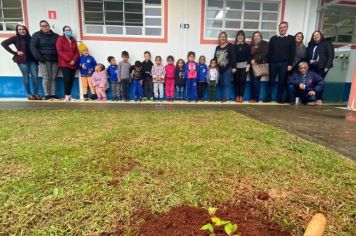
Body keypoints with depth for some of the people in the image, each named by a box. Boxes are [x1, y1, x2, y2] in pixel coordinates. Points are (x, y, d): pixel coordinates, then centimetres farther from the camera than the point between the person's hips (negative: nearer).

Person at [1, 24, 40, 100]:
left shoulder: (30, 38, 14)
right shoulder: (15, 38, 6)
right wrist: (15, 52, -5)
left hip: (32, 59, 2)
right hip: (22, 60, -2)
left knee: (35, 76, -6)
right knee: (26, 77, -1)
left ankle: (36, 93, 3)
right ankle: (29, 94, 6)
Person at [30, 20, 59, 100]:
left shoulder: (56, 36, 16)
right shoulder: (37, 35, 7)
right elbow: (33, 47, -1)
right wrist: (39, 57, -12)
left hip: (55, 60, 3)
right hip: (44, 60, -3)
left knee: (53, 78, 1)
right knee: (46, 77, -8)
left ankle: (53, 94, 4)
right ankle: (47, 95, -5)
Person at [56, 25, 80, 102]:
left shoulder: (73, 40, 18)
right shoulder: (60, 39, 3)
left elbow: (77, 52, 11)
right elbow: (59, 51, -8)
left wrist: (74, 60, -7)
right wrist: (68, 60, -15)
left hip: (73, 64, 5)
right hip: (64, 63, -5)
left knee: (71, 79, 2)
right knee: (67, 79, -14)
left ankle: (69, 94, 11)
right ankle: (67, 95, -6)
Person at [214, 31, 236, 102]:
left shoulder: (230, 46, -3)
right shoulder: (217, 47, 15)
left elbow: (233, 57, -8)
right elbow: (215, 58, 16)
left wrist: (234, 67, -14)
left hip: (228, 68, -5)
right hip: (220, 69, 6)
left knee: (226, 83, -6)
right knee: (222, 84, 7)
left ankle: (226, 97, -4)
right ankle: (224, 97, 14)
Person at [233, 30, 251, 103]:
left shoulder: (247, 46, 8)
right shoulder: (234, 46, 6)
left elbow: (249, 56, 4)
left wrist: (248, 65, -5)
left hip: (244, 66, 0)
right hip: (236, 66, 0)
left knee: (242, 81, -4)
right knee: (236, 81, 0)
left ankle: (241, 96, 2)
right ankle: (237, 96, 6)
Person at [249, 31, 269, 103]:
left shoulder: (264, 43, 7)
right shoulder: (251, 45, 20)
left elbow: (264, 53, -7)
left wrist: (255, 60, -13)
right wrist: (251, 61, -3)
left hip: (260, 65, -4)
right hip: (252, 65, 4)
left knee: (256, 81, -11)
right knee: (252, 81, 0)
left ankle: (256, 98, -5)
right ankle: (252, 98, 3)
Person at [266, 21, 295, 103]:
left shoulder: (291, 39, 8)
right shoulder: (273, 38, 12)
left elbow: (292, 52, 2)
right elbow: (269, 51, 8)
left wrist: (290, 64, -7)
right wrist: (268, 62, -1)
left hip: (284, 64, -1)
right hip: (273, 63, 1)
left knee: (282, 82, 3)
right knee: (271, 81, 3)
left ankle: (280, 98, 11)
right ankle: (268, 97, 8)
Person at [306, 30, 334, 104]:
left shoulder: (327, 43, 8)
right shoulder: (310, 45, 20)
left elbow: (331, 55, -1)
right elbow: (307, 55, 14)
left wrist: (327, 66, -11)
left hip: (321, 67, -3)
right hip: (312, 66, 4)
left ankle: (319, 99, -4)